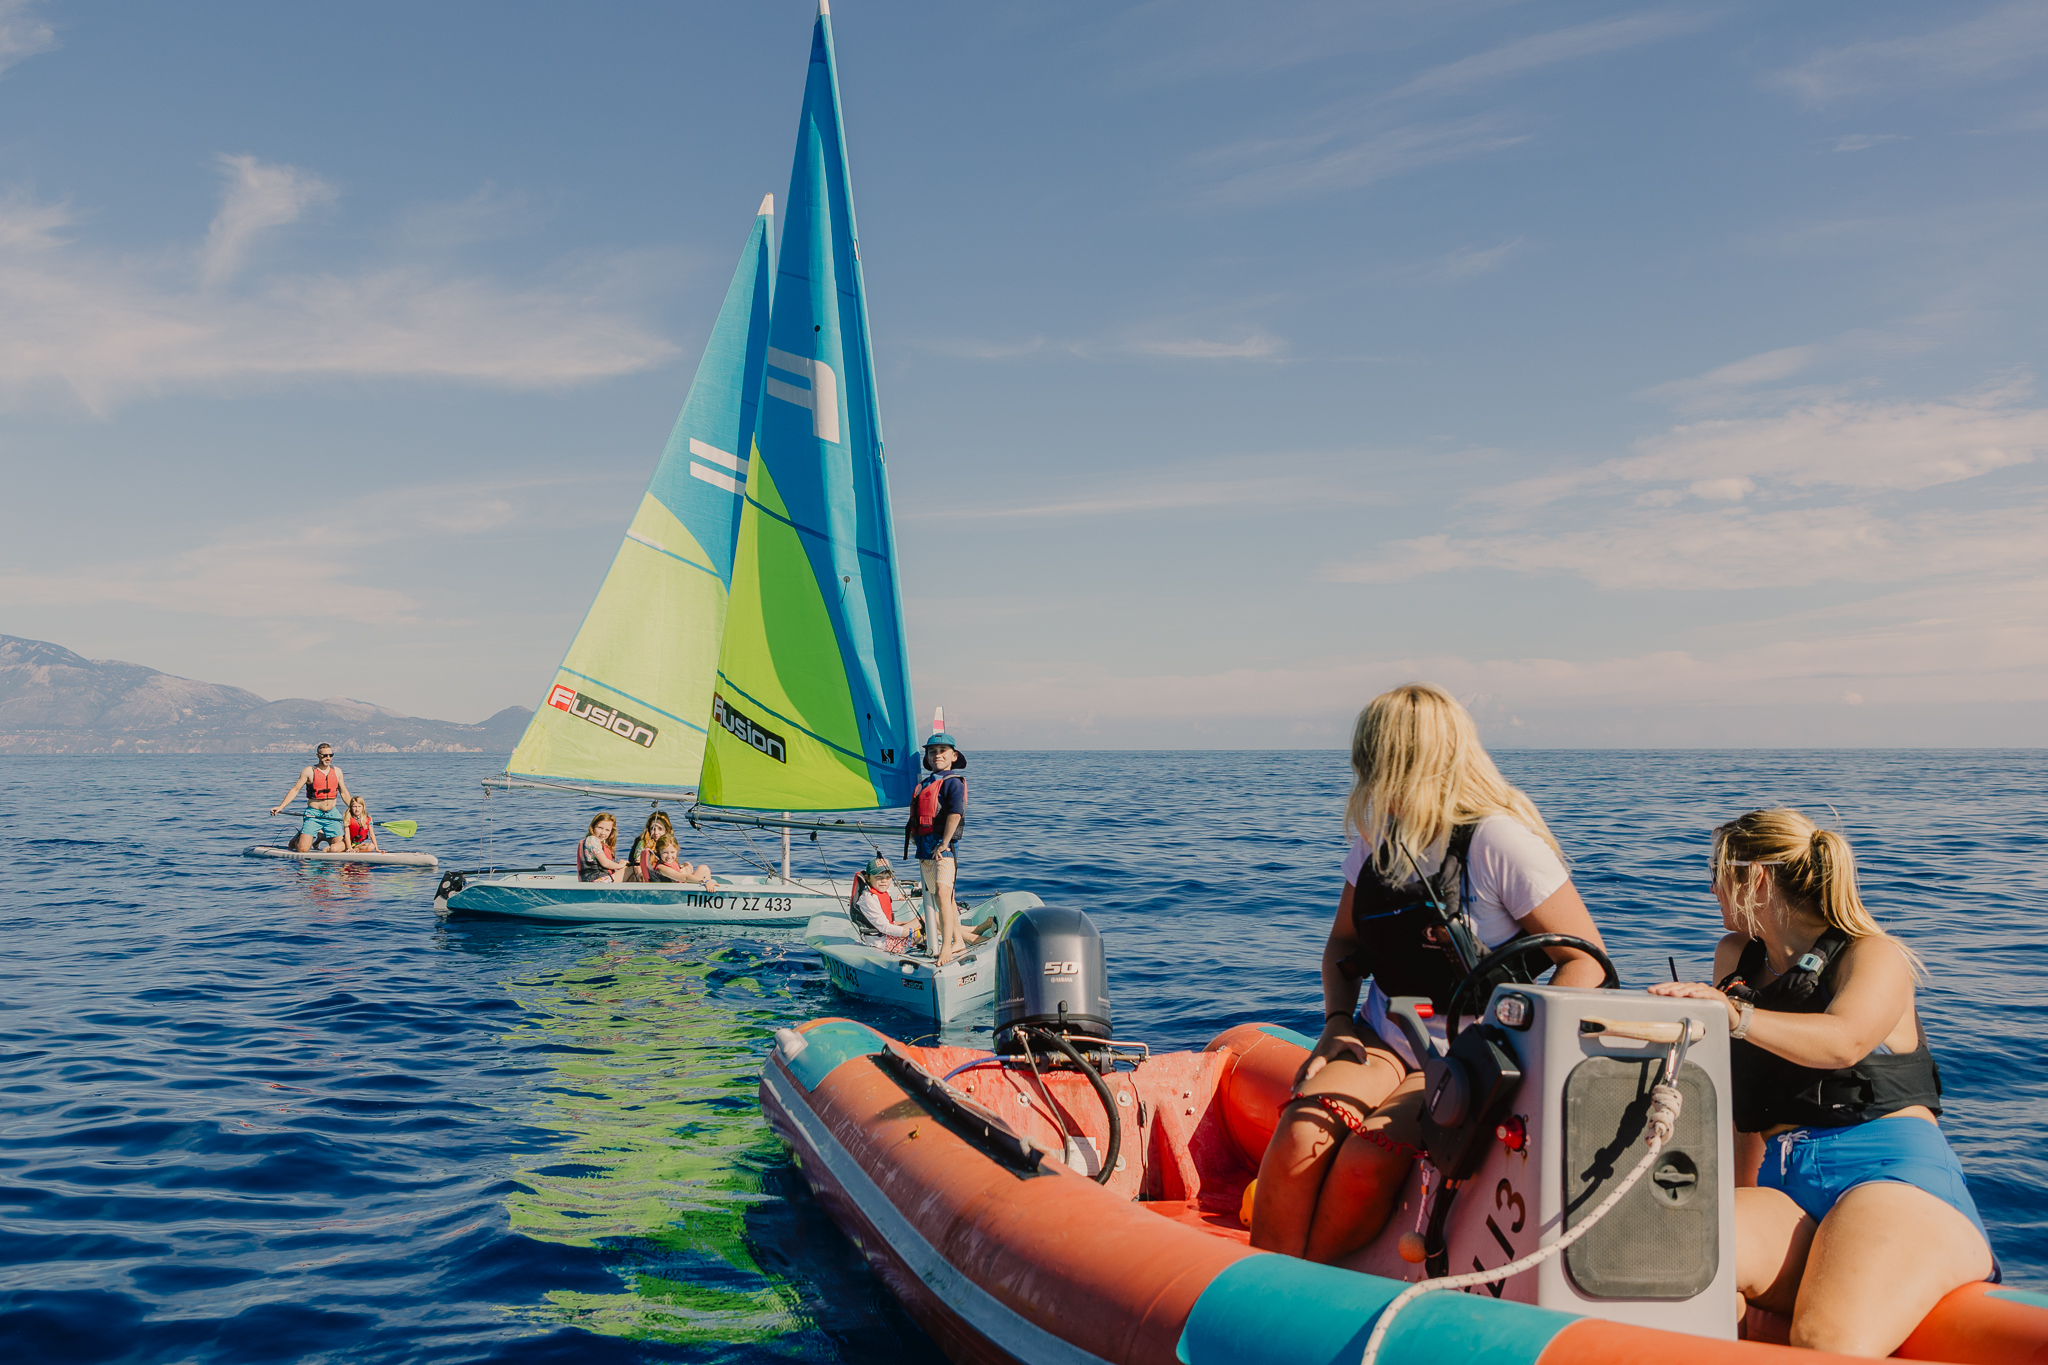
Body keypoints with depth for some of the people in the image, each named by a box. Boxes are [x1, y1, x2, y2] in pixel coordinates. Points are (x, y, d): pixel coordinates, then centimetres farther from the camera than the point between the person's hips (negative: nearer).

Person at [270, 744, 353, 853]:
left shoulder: (337, 771, 9)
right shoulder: (309, 771, -2)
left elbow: (344, 792, 18)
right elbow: (295, 790, -3)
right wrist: (281, 807, -12)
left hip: (332, 815, 4)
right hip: (313, 815, -4)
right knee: (303, 849, -13)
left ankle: (321, 836, 29)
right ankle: (297, 839, 24)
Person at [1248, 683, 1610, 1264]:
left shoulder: (1499, 841, -13)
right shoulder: (1377, 833, 8)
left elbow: (1587, 960, -11)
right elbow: (1344, 942, 19)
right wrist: (1336, 1020, 1)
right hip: (1383, 1041, 5)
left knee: (1366, 1162, -30)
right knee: (1301, 1136, -25)